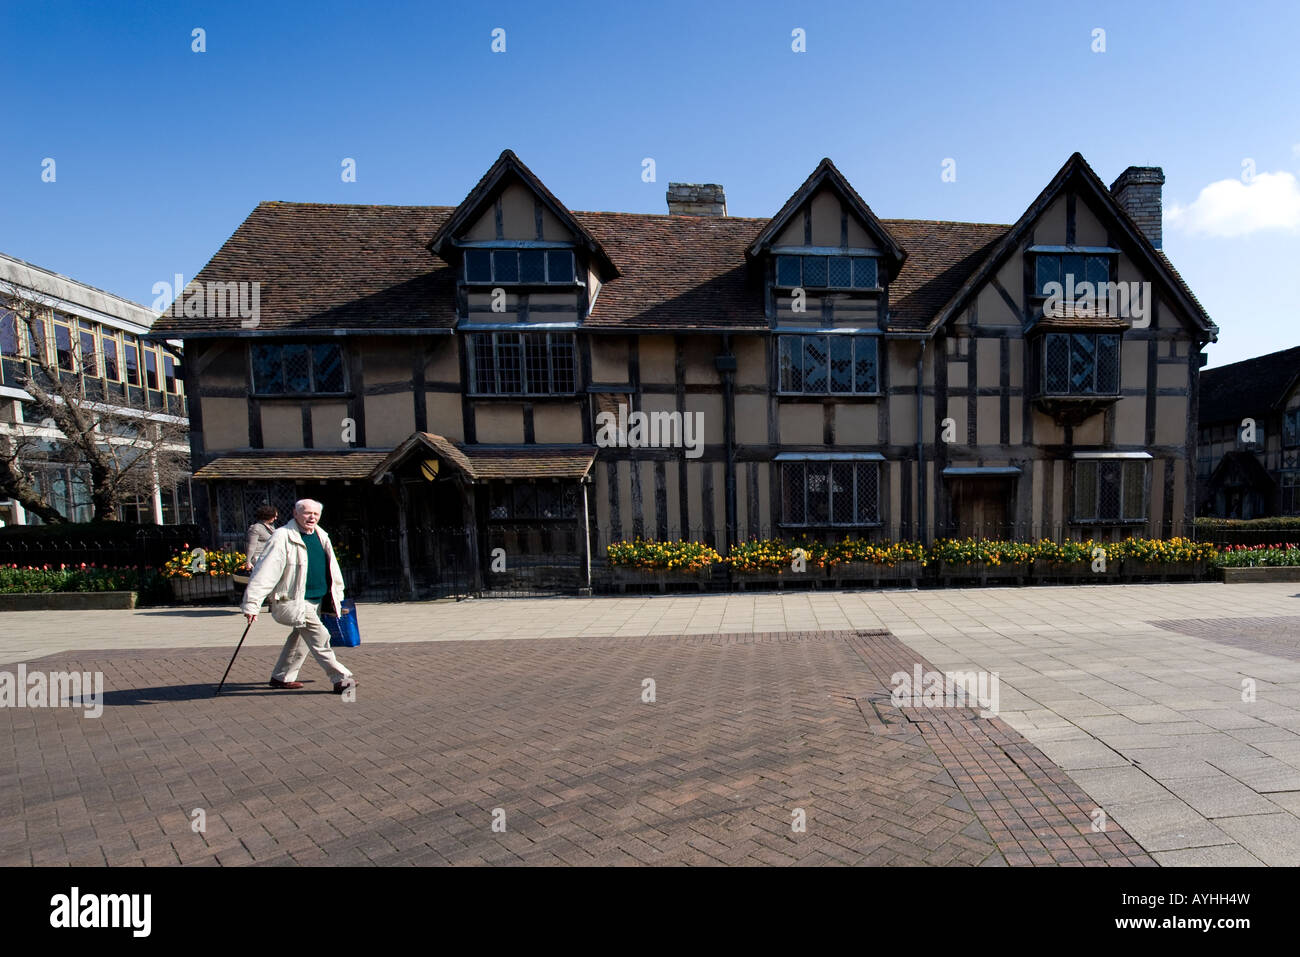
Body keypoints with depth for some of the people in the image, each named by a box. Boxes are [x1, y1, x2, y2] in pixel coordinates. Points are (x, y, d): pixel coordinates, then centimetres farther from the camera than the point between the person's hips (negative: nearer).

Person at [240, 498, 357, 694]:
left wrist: (336, 596, 24)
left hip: (317, 601, 8)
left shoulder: (321, 536, 10)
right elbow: (265, 571, -18)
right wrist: (252, 604, -21)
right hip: (292, 601, -8)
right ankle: (341, 679, -8)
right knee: (320, 637, -14)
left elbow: (331, 568, 21)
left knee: (301, 639, 18)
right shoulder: (282, 537, -13)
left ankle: (281, 677, 36)